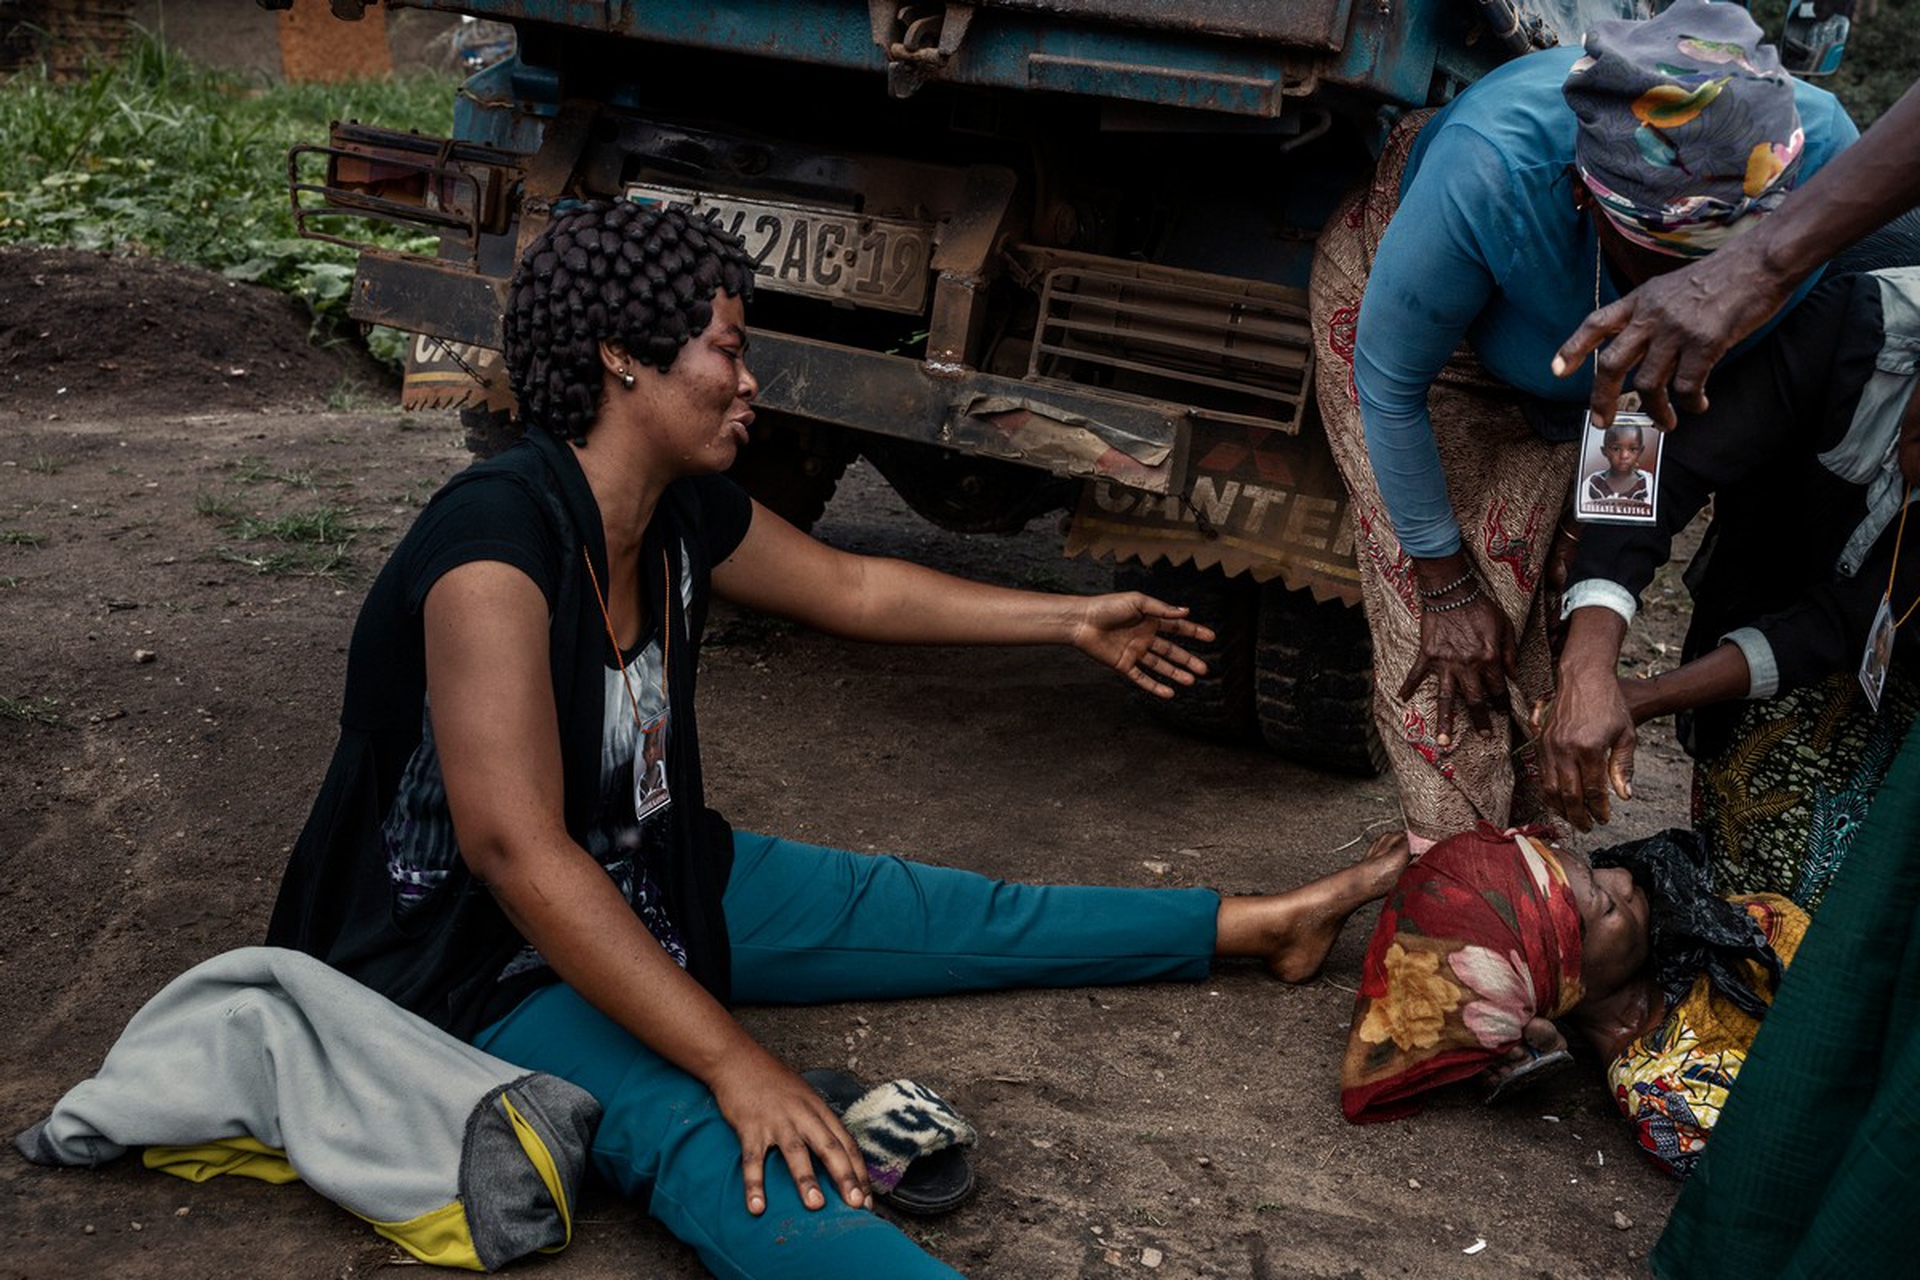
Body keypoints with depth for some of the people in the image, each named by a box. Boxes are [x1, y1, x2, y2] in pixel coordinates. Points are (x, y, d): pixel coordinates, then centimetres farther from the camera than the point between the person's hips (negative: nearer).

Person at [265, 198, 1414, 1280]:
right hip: (478, 958, -9)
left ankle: (1262, 925, 27)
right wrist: (735, 1064, -35)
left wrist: (1073, 620, 25)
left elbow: (856, 589, 17)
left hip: (642, 885, 9)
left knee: (947, 916, 10)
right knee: (709, 1141, -35)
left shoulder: (683, 512, -1)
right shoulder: (499, 541, -29)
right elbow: (516, 851, -34)